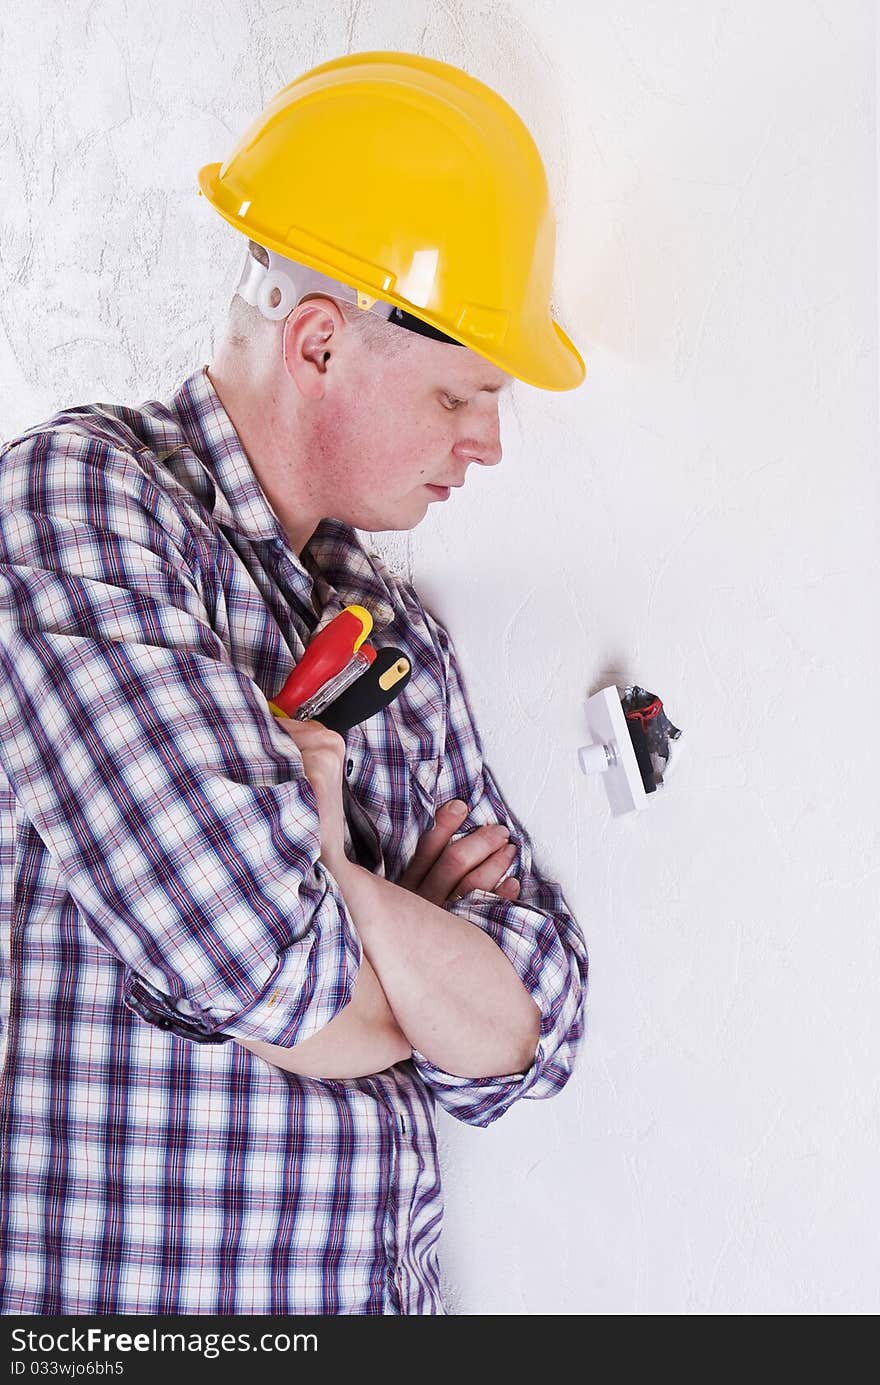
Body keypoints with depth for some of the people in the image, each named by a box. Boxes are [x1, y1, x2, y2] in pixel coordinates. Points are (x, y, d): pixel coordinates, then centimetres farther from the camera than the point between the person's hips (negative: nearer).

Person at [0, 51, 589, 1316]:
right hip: (115, 1297, -6)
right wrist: (435, 965, -6)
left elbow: (533, 1035, -2)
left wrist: (323, 871, -17)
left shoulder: (400, 636, 4)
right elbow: (274, 980, -25)